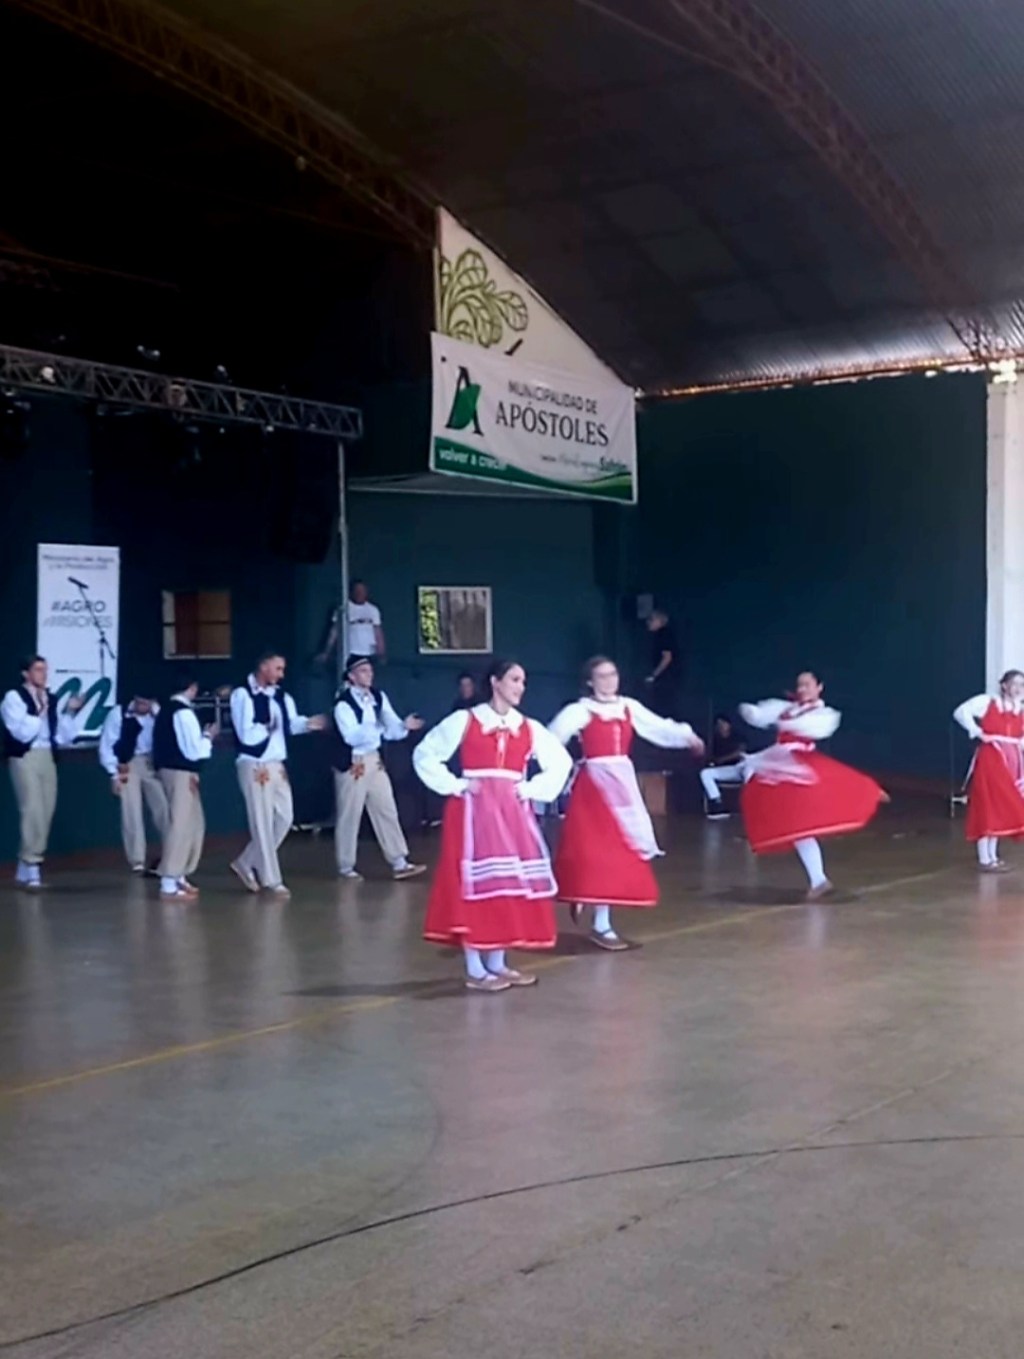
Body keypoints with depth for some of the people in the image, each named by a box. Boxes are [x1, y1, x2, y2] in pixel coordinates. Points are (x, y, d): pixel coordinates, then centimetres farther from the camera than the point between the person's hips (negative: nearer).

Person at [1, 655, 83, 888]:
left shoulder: (51, 700, 14)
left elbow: (63, 737, 12)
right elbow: (22, 732, -13)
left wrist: (69, 712, 2)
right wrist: (39, 711, -12)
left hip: (48, 758, 6)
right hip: (25, 758, -6)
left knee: (45, 814, 6)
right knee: (32, 811, -14)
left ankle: (24, 869, 17)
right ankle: (31, 868, -9)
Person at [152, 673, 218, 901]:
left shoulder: (167, 709, 13)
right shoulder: (184, 712, -16)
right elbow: (194, 750, -18)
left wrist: (201, 736, 16)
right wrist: (208, 736, -1)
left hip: (171, 769, 10)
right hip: (180, 773, -10)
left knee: (194, 824, 17)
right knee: (180, 826, -7)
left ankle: (179, 876, 21)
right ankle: (168, 884, -5)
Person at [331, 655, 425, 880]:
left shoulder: (378, 697, 4)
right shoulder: (343, 703, -15)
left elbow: (392, 727, 0)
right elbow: (352, 736, -25)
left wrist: (404, 726, -20)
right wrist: (378, 728, -35)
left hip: (374, 760, 6)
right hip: (352, 764, -6)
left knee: (386, 810, 7)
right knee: (349, 816, 3)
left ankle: (399, 864, 11)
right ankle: (346, 867, 16)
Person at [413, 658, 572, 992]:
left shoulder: (528, 728, 9)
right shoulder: (464, 720, -2)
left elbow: (560, 762, 15)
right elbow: (424, 754, -1)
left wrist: (533, 789, 3)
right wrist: (454, 785, -8)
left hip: (512, 811, 5)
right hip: (474, 810, -5)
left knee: (510, 884, 6)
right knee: (474, 883, -6)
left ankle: (497, 963, 17)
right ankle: (475, 970, 0)